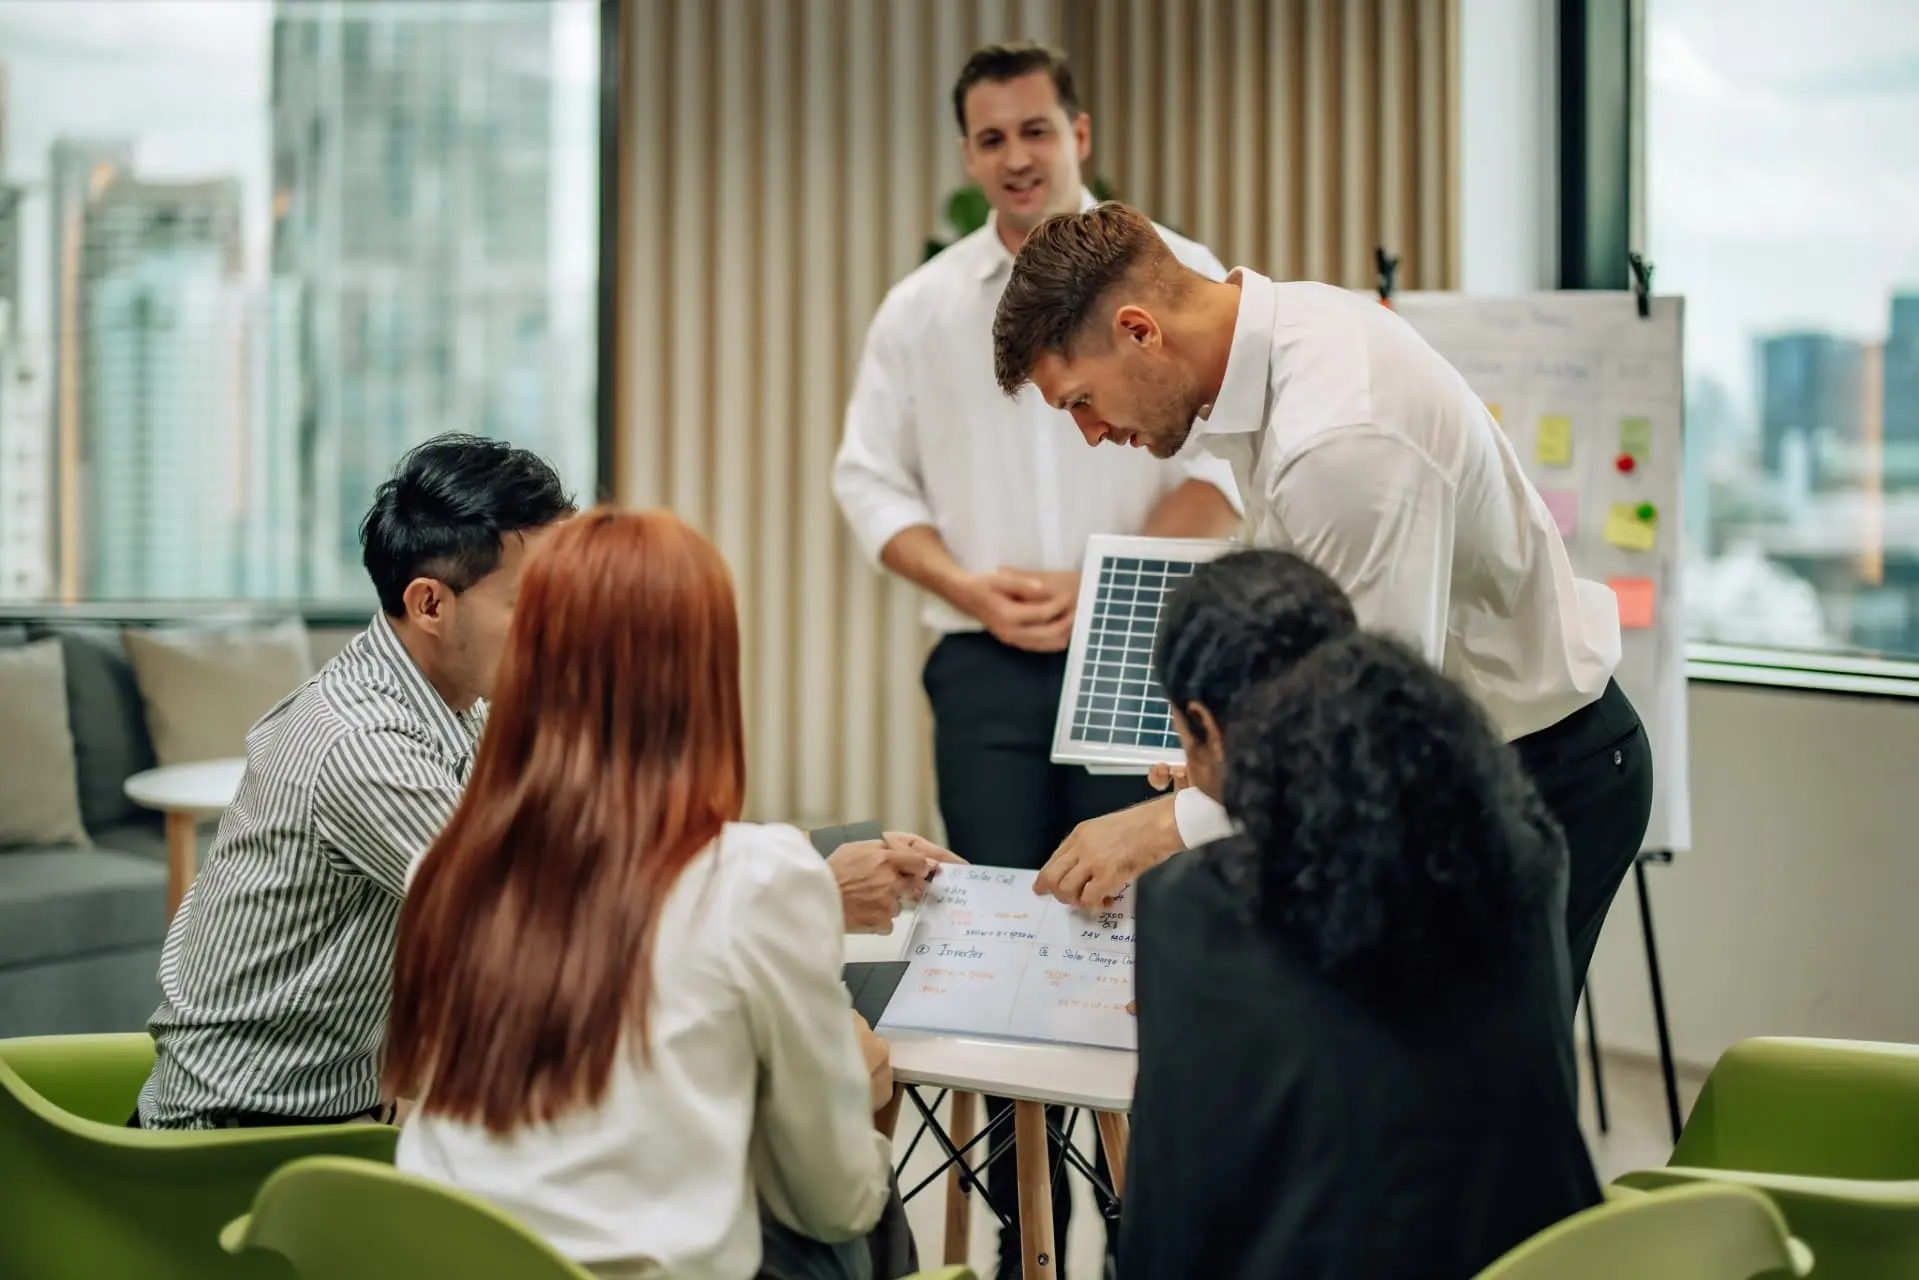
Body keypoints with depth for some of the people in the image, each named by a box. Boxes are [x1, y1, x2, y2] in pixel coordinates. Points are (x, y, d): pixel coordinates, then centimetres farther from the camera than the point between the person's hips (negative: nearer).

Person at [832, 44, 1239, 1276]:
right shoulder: (924, 306, 11)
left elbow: (1223, 459, -3)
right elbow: (870, 476, 11)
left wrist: (1098, 588, -12)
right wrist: (970, 588, -5)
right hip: (987, 665, 3)